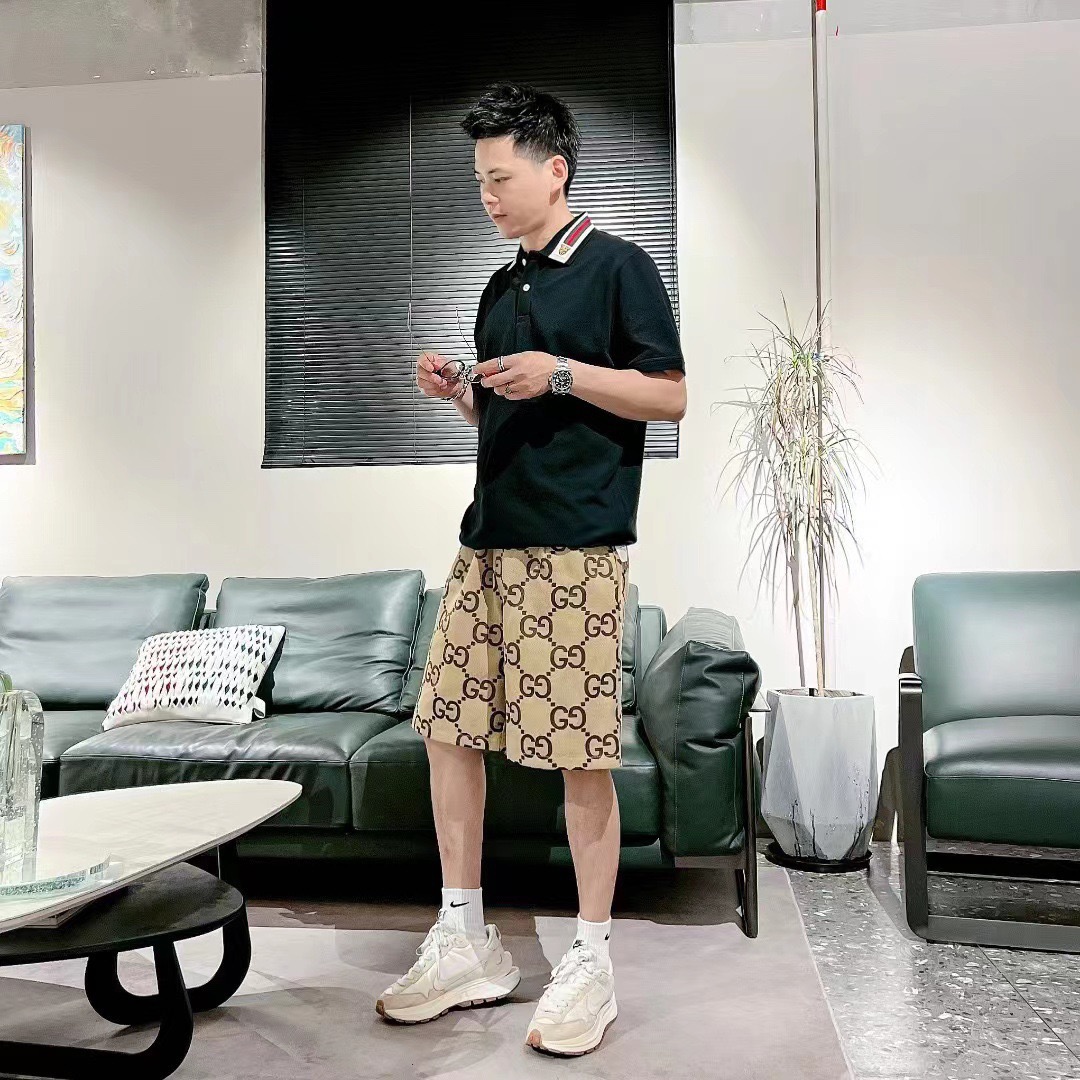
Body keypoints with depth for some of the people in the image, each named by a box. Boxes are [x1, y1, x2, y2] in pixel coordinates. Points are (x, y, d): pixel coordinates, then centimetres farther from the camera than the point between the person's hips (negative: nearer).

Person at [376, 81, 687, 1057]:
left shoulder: (618, 266, 0)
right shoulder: (501, 289, 21)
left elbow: (670, 397, -5)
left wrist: (562, 373, -15)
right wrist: (459, 392, 5)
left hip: (576, 544, -7)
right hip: (489, 536, 8)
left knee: (581, 754, -4)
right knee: (449, 730, 7)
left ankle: (591, 965, 13)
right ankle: (466, 947, 21)